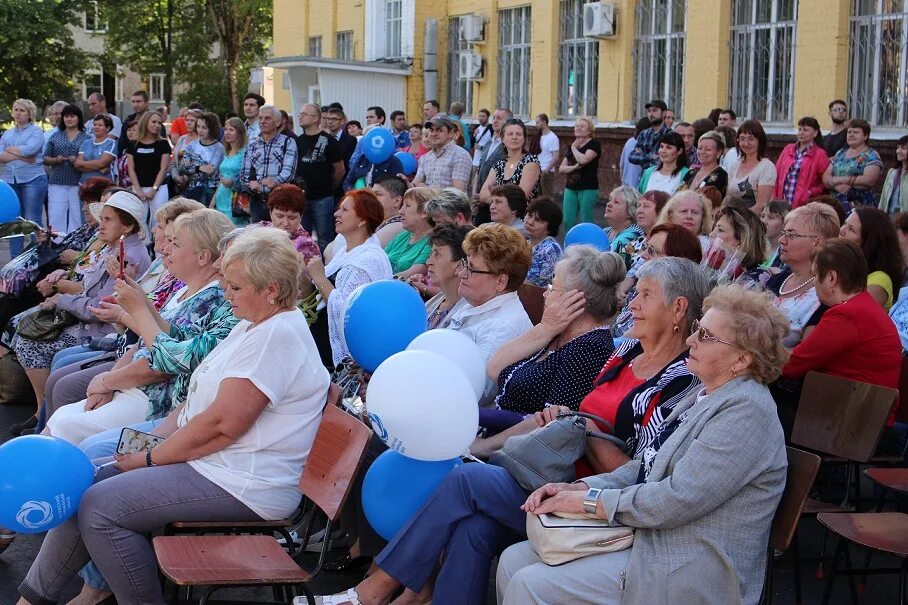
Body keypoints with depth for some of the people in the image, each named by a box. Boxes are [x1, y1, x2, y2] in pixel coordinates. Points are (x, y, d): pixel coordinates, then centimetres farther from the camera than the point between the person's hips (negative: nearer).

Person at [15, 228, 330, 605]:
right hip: (204, 456, 11)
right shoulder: (254, 324, 14)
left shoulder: (277, 335, -20)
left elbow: (223, 423, -25)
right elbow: (201, 397, 17)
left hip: (242, 485, -11)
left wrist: (151, 459, -14)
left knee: (100, 505, -17)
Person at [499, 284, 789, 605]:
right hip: (649, 538, 10)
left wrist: (587, 500, -14)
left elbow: (677, 499, -23)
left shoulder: (747, 411, -18)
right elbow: (649, 468, 15)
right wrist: (578, 487, 0)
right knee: (514, 561, 3)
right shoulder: (704, 396, 13)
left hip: (686, 575, -10)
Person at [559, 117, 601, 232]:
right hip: (570, 188, 6)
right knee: (568, 221, 2)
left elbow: (583, 159, -21)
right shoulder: (571, 146, 17)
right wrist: (574, 167, -10)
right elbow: (561, 168, 10)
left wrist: (574, 148, -3)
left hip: (588, 189, -6)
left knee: (586, 221, -5)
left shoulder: (594, 144, -3)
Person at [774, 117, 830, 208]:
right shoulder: (788, 149, 16)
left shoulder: (819, 154, 2)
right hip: (782, 202, 4)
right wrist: (774, 196, 4)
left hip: (803, 204, -4)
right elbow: (777, 173, 13)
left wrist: (811, 192, -11)